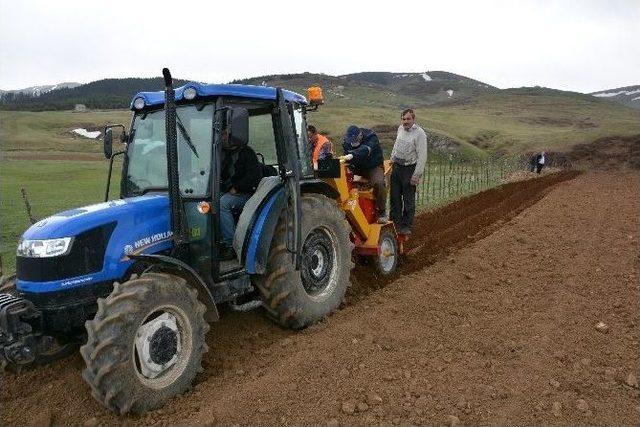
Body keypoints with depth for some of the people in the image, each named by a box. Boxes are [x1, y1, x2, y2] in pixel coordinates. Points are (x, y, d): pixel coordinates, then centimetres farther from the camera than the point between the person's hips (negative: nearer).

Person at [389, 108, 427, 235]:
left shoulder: (419, 133, -14)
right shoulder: (400, 129, 8)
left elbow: (422, 156, -16)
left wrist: (416, 175, -19)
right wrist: (392, 160, 26)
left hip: (410, 168, -6)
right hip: (397, 167, 7)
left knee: (408, 200, 2)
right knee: (395, 197, 10)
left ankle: (407, 226, 13)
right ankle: (396, 223, 21)